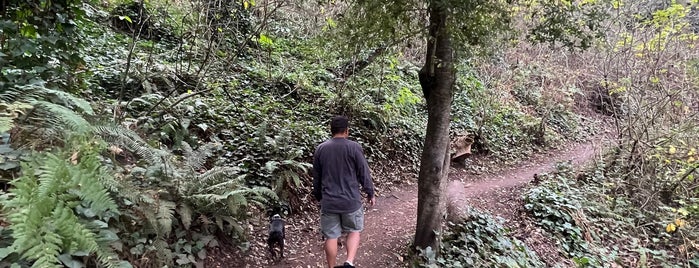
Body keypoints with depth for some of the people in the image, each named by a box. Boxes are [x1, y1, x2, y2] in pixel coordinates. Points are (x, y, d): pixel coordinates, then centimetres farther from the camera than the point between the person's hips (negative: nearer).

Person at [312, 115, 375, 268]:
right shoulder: (354, 147, -10)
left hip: (328, 202, 2)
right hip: (351, 200, -2)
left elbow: (316, 178, 10)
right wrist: (370, 193, 9)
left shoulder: (320, 149, 1)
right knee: (354, 231, 17)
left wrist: (318, 197, 23)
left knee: (331, 236, 13)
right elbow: (364, 174, -5)